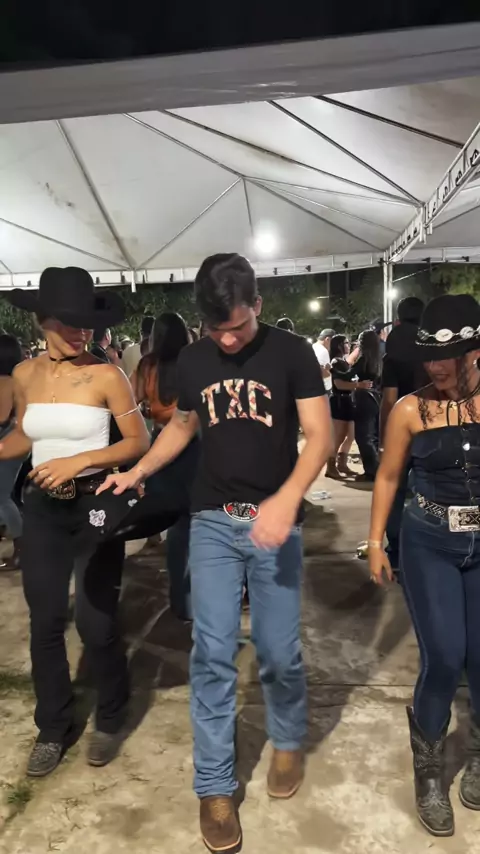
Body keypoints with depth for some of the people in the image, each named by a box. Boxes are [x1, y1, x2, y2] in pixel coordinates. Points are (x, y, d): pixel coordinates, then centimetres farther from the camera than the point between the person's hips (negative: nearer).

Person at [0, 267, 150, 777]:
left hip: (96, 505, -4)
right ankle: (53, 728, 32)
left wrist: (78, 460, -19)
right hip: (42, 508, 4)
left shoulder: (106, 375, -11)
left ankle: (109, 720, 31)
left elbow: (139, 441, -10)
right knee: (44, 622, 11)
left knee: (96, 621, 4)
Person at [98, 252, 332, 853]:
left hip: (274, 521, -2)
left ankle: (288, 741, 37)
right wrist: (135, 473, 5)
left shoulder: (291, 353, -6)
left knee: (278, 652, 5)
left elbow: (319, 435, -11)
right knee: (212, 652, 0)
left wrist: (288, 498, -28)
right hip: (212, 521, 2)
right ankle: (214, 786, 18)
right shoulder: (192, 361, 4)